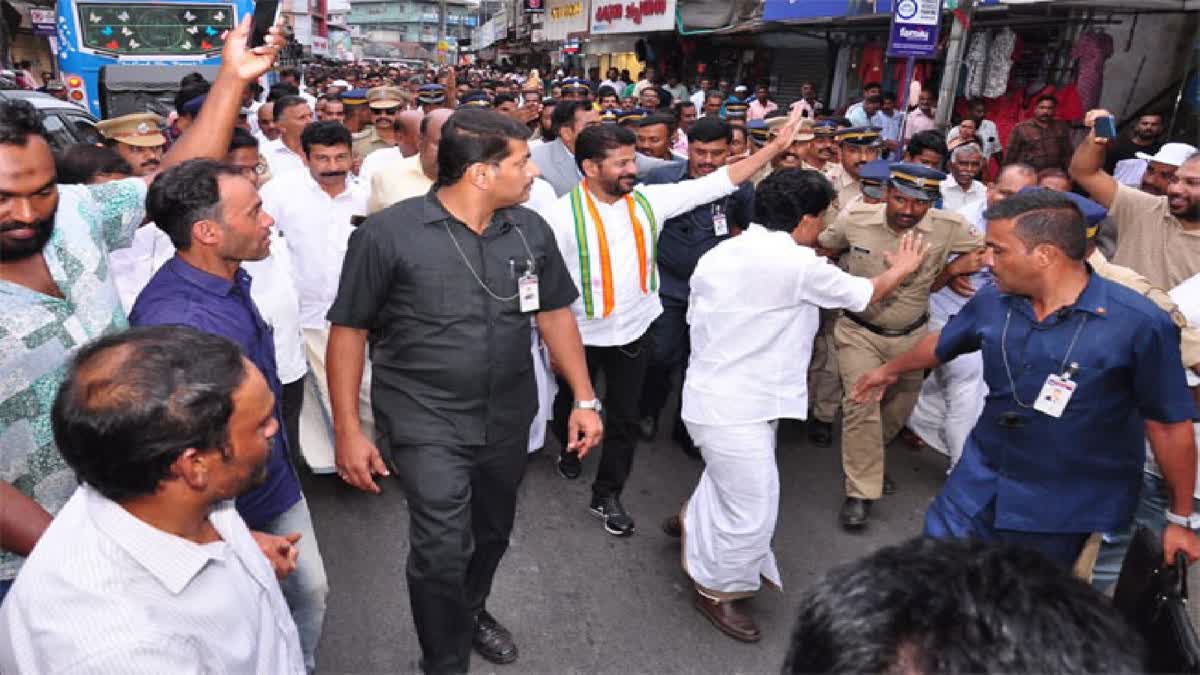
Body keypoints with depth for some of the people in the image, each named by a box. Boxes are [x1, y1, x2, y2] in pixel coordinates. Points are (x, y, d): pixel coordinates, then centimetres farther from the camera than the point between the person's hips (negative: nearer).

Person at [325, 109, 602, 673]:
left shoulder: (531, 229, -2)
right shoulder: (387, 234, -15)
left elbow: (555, 313, 8)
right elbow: (348, 331, -8)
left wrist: (584, 398, 5)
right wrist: (348, 431, -9)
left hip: (508, 417, 5)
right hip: (428, 422, -4)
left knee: (493, 531, 21)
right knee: (442, 551, -5)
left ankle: (472, 610, 52)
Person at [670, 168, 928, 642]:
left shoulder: (719, 254, 2)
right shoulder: (798, 264, -19)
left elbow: (694, 315, 10)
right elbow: (865, 294, -3)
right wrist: (902, 268, 17)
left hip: (714, 393, 9)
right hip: (738, 406, -9)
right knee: (753, 511, 6)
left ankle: (692, 520, 53)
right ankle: (717, 591, 24)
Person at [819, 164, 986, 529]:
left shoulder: (948, 228, -17)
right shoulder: (855, 220, -15)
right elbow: (823, 247, 4)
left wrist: (950, 269, -14)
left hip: (911, 336, 2)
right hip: (859, 331, -2)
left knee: (899, 409, 17)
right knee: (861, 403, -14)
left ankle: (867, 461, 45)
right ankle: (860, 493, -3)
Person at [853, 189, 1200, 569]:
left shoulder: (1140, 323, -20)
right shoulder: (993, 301, -6)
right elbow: (942, 344, 14)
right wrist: (889, 370, 29)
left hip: (1066, 507, -4)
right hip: (980, 482, 4)